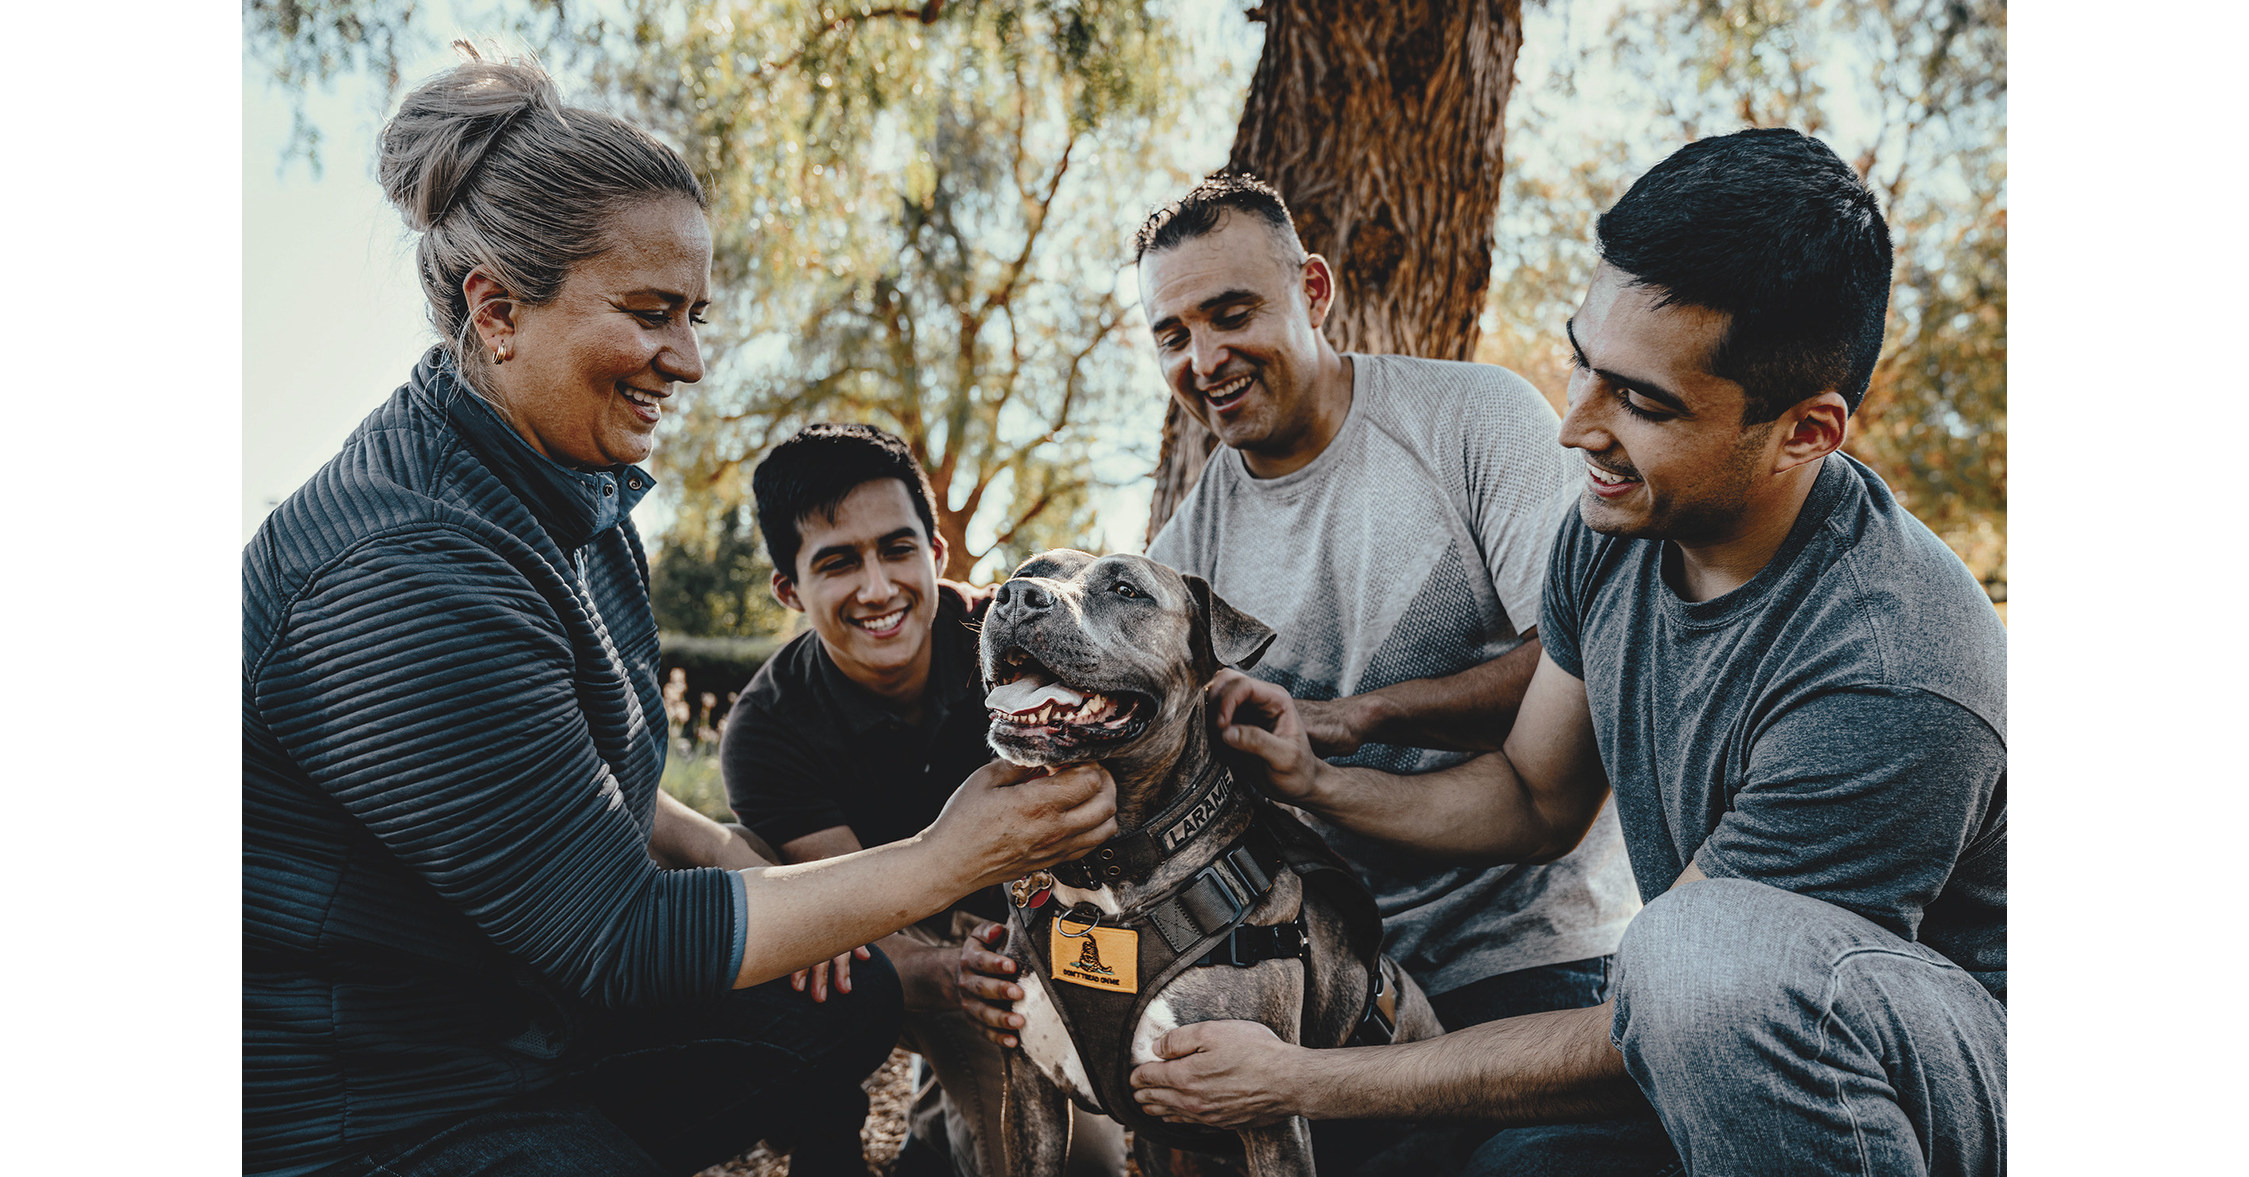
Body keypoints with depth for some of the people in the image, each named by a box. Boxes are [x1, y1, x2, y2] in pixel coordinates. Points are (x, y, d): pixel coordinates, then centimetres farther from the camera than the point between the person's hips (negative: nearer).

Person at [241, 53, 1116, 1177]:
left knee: (851, 999, 11)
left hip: (529, 1025, 9)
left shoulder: (571, 490, 2)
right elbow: (616, 940, -26)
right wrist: (946, 861, -23)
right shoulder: (408, 572, -29)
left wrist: (728, 856, -3)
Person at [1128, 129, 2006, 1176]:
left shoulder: (1890, 679, -32)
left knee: (1710, 950, -34)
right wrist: (1322, 785, -9)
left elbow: (1640, 1043, -26)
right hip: (1718, 1044, 6)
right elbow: (1538, 799, 8)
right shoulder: (1613, 529, -7)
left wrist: (1298, 1081, -22)